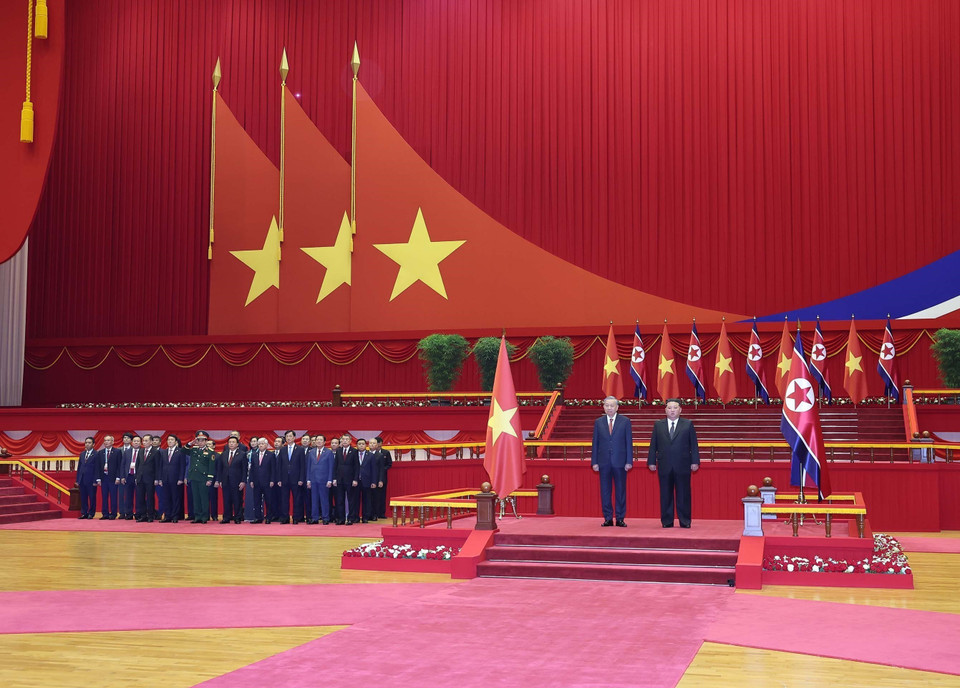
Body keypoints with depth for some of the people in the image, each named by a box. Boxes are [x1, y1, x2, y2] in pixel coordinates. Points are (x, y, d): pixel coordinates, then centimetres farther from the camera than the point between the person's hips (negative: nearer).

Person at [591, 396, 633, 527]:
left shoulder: (625, 421, 3)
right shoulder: (598, 422, 8)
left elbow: (629, 442, 1)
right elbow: (595, 443, 8)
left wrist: (629, 461, -5)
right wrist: (594, 462, 1)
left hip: (620, 462, -2)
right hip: (604, 462, 2)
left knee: (621, 491, 2)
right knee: (605, 491, 4)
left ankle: (620, 519, 9)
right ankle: (608, 518, 12)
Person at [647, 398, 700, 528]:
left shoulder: (688, 425, 6)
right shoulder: (658, 425, 10)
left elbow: (694, 445, 4)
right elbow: (653, 445, 9)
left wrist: (695, 462, -3)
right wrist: (651, 461, 3)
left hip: (683, 466, -1)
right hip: (664, 467, 1)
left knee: (683, 494, 1)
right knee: (665, 495, 4)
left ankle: (685, 521, 8)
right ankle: (667, 521, 11)